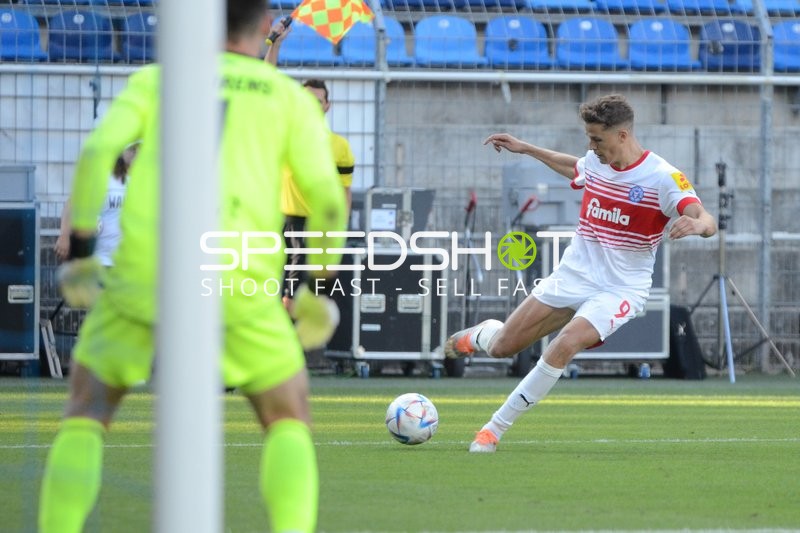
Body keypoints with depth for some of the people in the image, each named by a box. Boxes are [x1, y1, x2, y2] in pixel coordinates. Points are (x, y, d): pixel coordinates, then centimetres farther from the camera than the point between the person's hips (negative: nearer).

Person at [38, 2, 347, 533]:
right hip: (235, 273, -1)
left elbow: (96, 152, 1)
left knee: (88, 410, 16)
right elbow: (327, 199, 4)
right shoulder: (291, 97, 16)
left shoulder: (154, 79, 19)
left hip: (144, 266, 1)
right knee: (289, 419, 15)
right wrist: (318, 291, 16)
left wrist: (79, 254, 5)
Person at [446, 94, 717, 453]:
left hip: (620, 289, -6)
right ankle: (482, 335, 46)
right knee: (501, 348, 6)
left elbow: (708, 222, -28)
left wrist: (696, 224, -51)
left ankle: (495, 429, -21)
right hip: (572, 276, 6)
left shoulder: (663, 177, -18)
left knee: (564, 345, -32)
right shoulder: (594, 163, 2)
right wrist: (525, 149, 30)